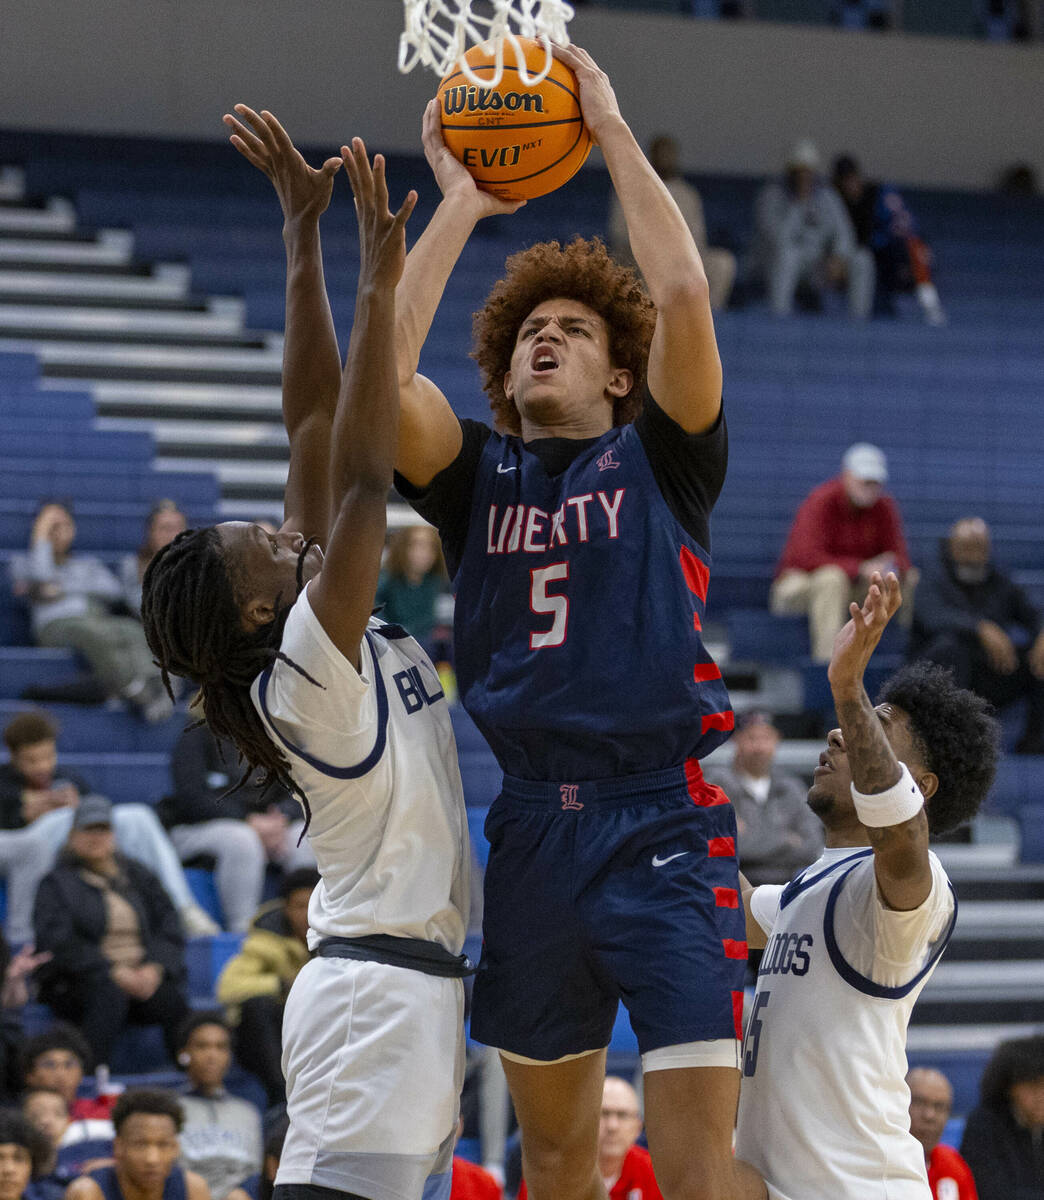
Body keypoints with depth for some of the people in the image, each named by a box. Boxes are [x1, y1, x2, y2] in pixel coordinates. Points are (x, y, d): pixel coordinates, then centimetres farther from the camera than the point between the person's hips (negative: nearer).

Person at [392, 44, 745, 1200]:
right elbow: (381, 371, -2)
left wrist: (611, 128, 0)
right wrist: (460, 202, 3)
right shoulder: (478, 476, 14)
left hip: (662, 821, -3)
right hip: (530, 828, 3)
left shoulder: (658, 459, 8)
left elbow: (681, 294, -7)